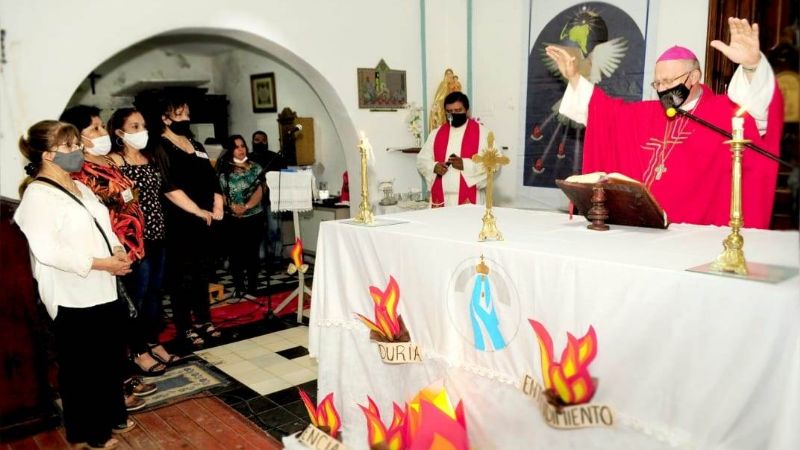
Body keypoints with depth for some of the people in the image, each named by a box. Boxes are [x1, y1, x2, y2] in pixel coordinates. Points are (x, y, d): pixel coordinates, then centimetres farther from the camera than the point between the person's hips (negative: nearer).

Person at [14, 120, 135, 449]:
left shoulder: (79, 187, 12)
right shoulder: (38, 195, -16)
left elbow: (102, 226, 19)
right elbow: (47, 250, -24)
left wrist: (117, 249, -2)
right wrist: (101, 263, -22)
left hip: (104, 289, 9)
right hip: (74, 298, -9)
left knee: (112, 358, 20)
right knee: (82, 367, 7)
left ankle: (111, 416, 39)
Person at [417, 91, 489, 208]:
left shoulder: (480, 132, 3)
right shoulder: (437, 133, 14)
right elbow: (421, 160, 14)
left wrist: (465, 165, -17)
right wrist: (434, 167, -8)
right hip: (441, 198, 3)